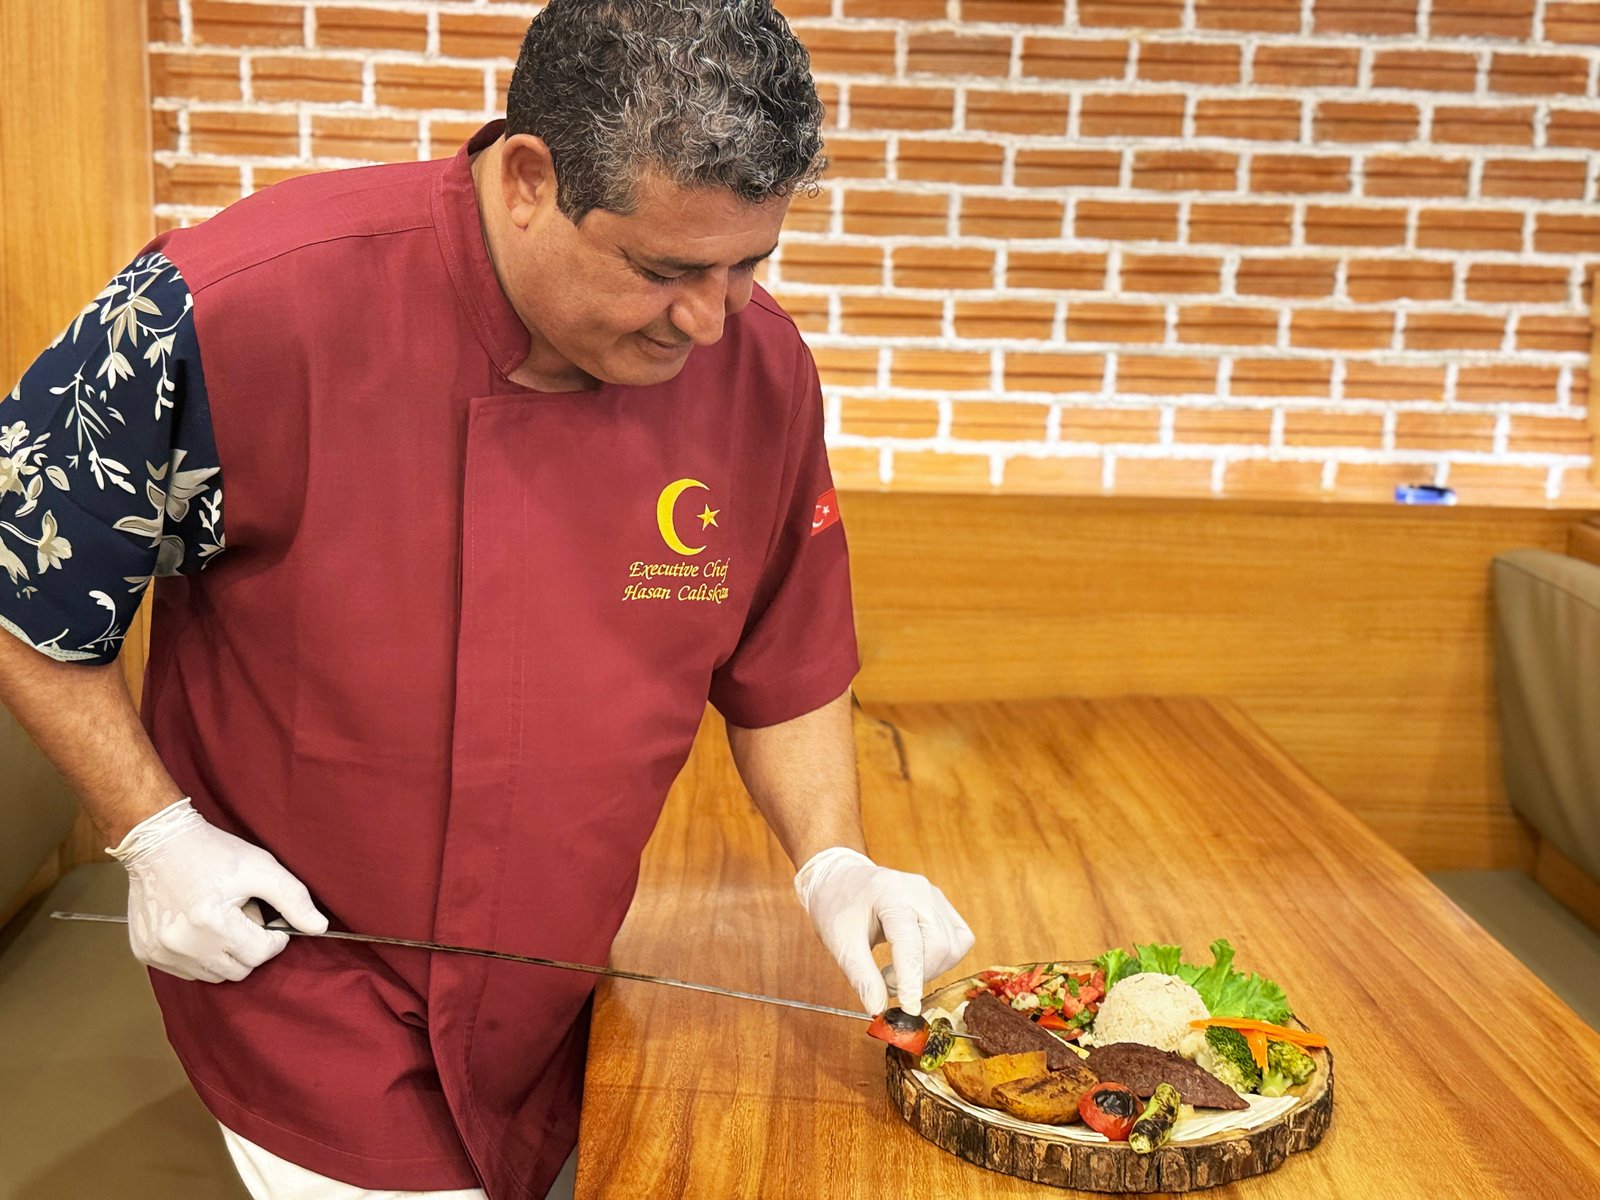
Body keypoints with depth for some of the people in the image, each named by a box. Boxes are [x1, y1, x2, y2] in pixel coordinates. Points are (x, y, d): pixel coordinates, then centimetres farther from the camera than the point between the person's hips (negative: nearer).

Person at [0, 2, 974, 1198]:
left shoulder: (763, 370, -12)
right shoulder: (234, 311, -27)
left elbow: (788, 663, 2)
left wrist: (833, 860, -10)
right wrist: (155, 831, -14)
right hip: (300, 988, -4)